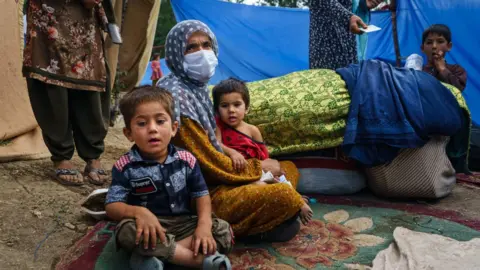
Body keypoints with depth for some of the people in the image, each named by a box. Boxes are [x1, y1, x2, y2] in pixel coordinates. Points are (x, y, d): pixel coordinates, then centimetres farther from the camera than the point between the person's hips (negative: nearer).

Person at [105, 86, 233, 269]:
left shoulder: (186, 160, -2)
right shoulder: (125, 167, -8)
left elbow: (201, 195, 0)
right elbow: (112, 206, -11)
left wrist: (204, 225, -20)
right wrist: (138, 212, -33)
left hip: (185, 224, 3)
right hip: (150, 228, -2)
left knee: (224, 231, -16)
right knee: (127, 231, -35)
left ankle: (155, 254, -26)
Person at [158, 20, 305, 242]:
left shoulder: (197, 86, 7)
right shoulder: (176, 96, -22)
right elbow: (208, 162, -21)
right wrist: (258, 168, -9)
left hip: (210, 178, 10)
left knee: (288, 169, 14)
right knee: (286, 197, -25)